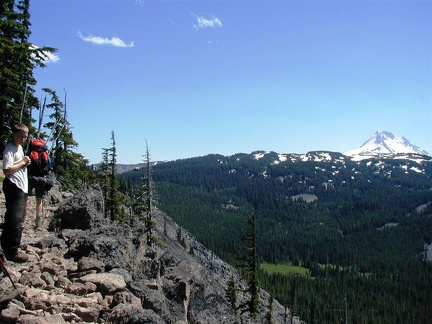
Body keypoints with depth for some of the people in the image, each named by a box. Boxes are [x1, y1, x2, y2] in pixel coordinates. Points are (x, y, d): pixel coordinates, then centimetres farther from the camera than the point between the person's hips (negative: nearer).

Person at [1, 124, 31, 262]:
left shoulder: (19, 148, 15)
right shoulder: (9, 149, -14)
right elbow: (7, 170, -23)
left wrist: (25, 163, 6)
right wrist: (22, 162, -16)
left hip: (19, 187, 10)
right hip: (13, 187, -10)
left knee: (16, 217, 17)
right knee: (15, 219, -8)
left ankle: (7, 246, 29)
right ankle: (12, 251, -1)